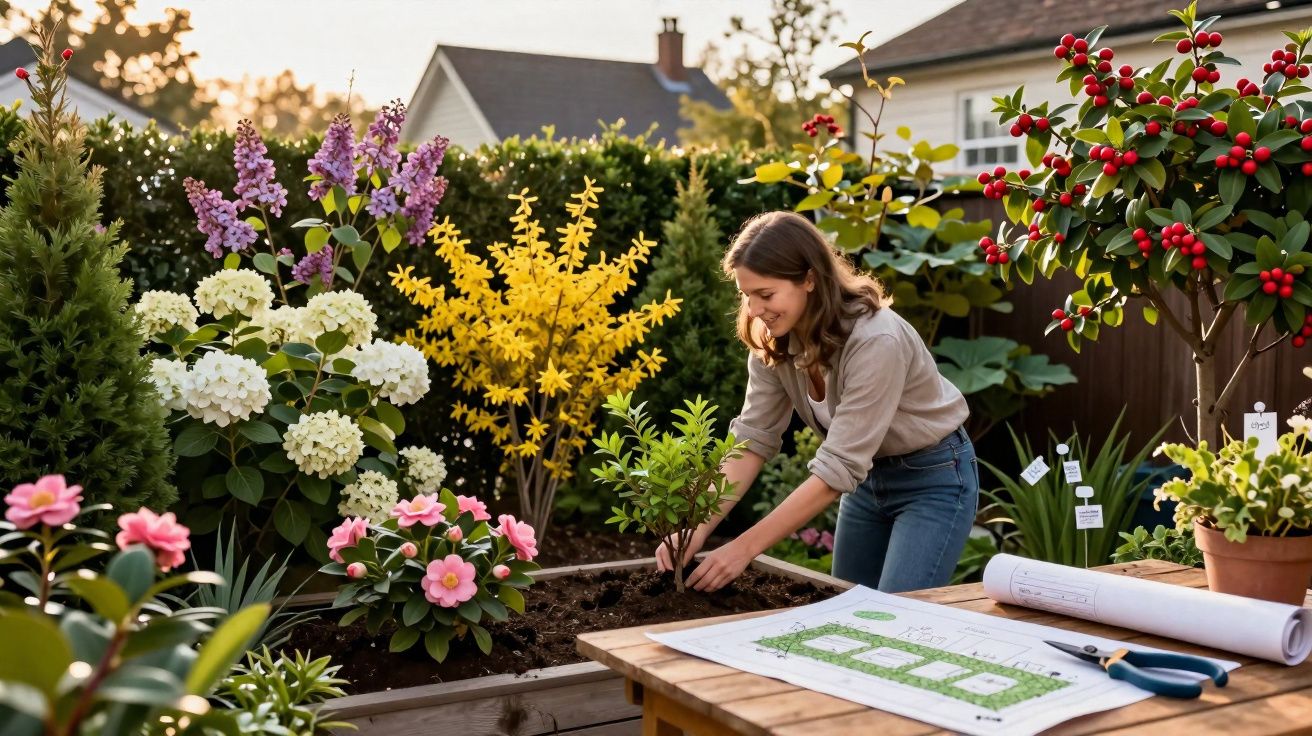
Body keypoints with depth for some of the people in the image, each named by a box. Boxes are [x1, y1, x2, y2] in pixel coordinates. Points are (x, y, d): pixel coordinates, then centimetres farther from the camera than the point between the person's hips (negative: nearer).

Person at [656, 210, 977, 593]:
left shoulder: (875, 341, -33)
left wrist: (744, 547, -33)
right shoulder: (773, 339, -12)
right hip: (867, 476, 6)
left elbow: (837, 468, -33)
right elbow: (752, 437, -10)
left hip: (932, 478, -6)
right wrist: (700, 526, -23)